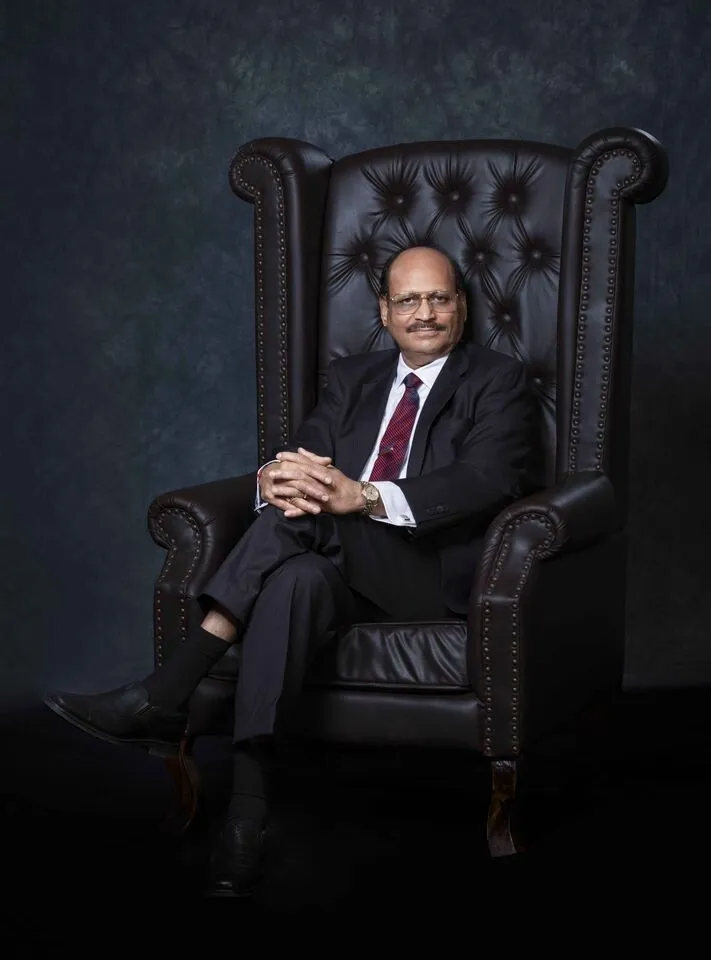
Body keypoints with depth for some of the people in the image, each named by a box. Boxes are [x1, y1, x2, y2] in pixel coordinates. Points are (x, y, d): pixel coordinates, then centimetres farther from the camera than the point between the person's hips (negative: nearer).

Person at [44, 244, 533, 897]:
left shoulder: (496, 380, 6)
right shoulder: (353, 379, 21)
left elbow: (489, 480, -12)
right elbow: (303, 455, 8)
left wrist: (365, 497, -28)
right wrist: (277, 478, -21)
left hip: (433, 572, -4)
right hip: (342, 567, 4)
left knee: (306, 517, -31)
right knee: (295, 577, -34)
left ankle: (166, 696, -32)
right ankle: (248, 806, -39)